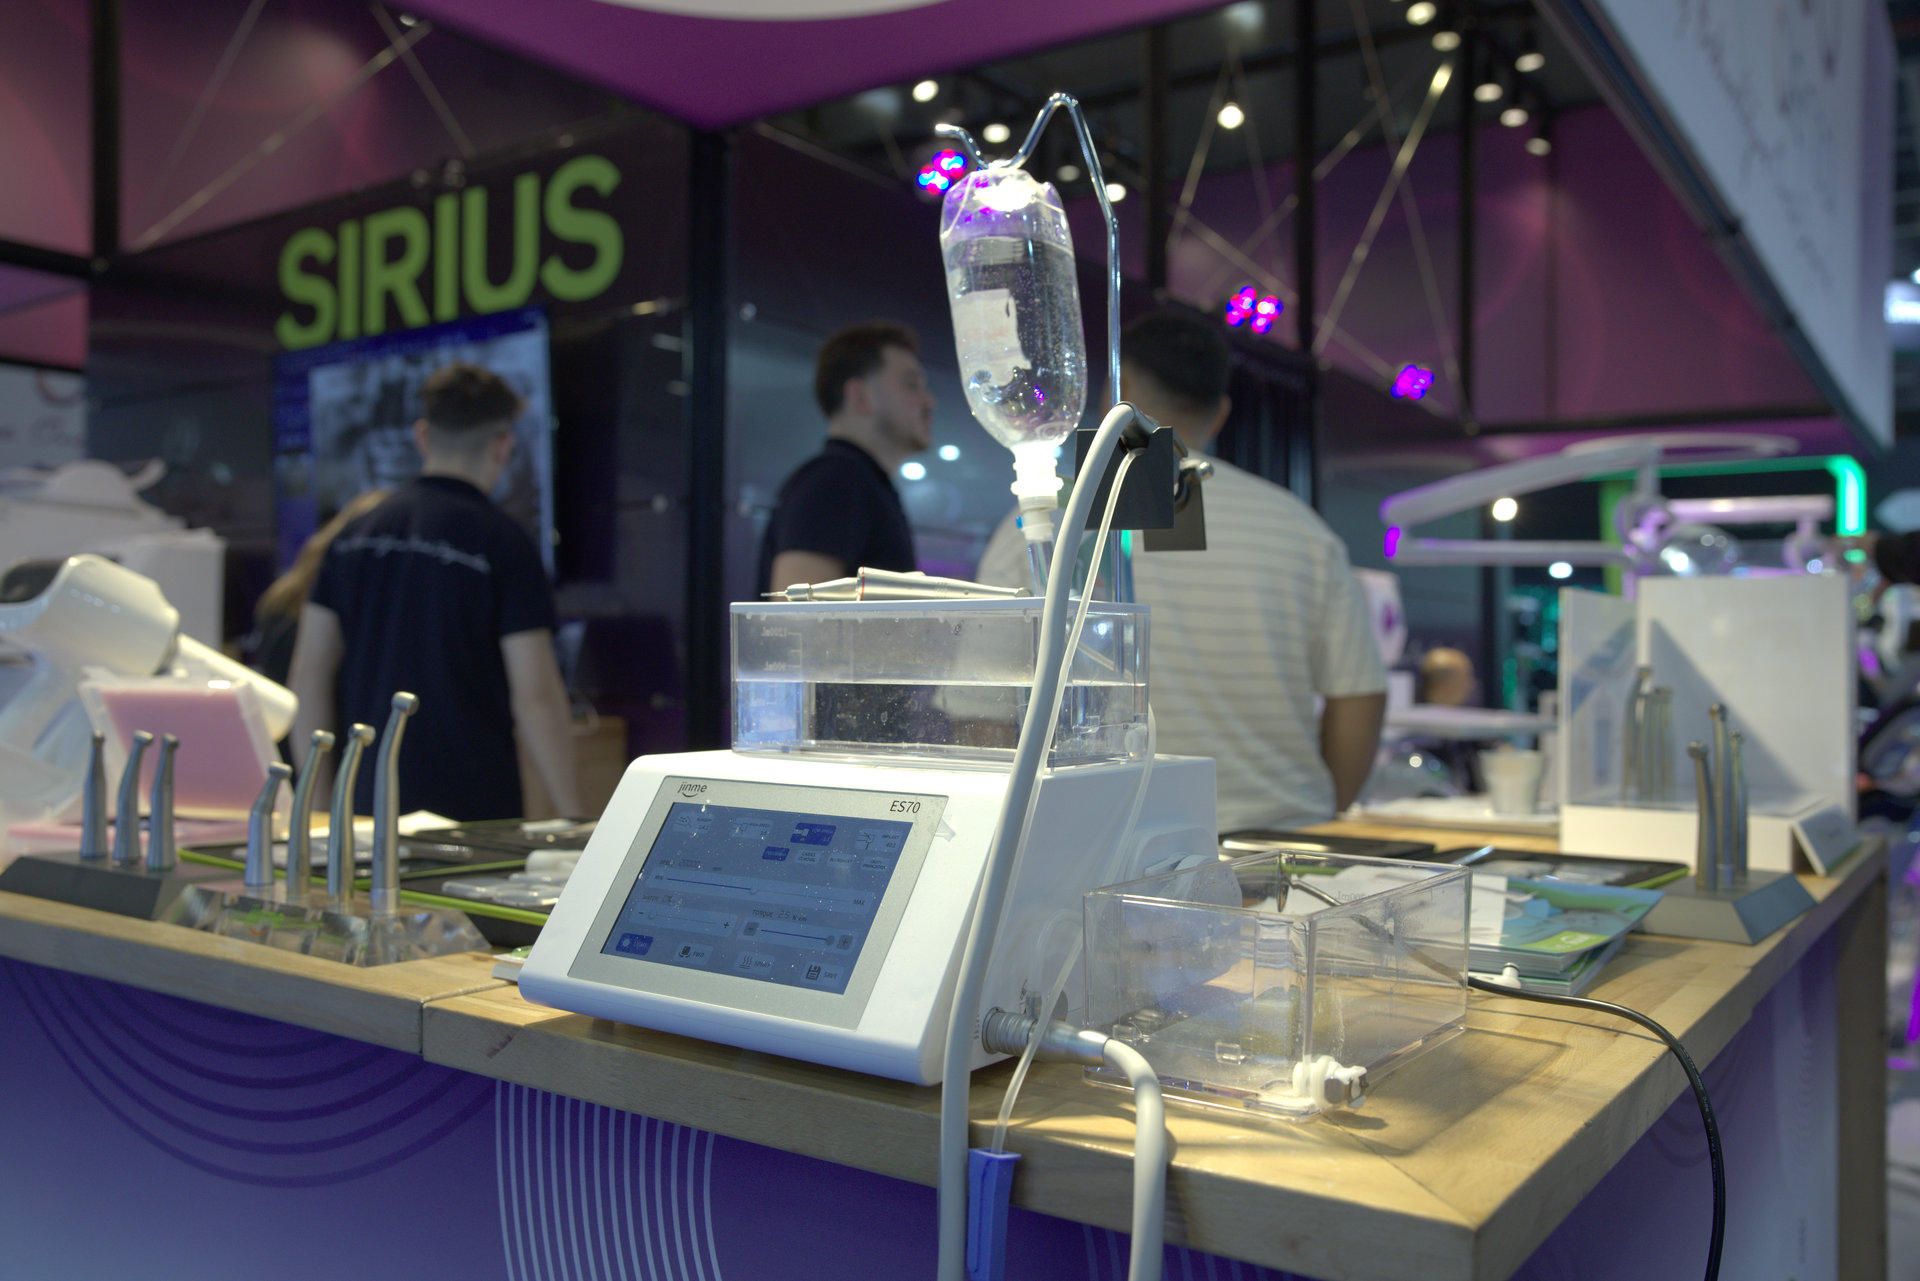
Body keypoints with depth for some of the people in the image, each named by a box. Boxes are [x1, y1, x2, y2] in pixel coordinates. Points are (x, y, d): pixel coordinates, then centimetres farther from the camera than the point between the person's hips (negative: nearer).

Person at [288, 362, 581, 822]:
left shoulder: (354, 534, 8)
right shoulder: (504, 543, -9)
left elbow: (309, 676, 8)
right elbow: (535, 697, -13)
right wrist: (573, 818, -5)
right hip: (473, 811, -5)